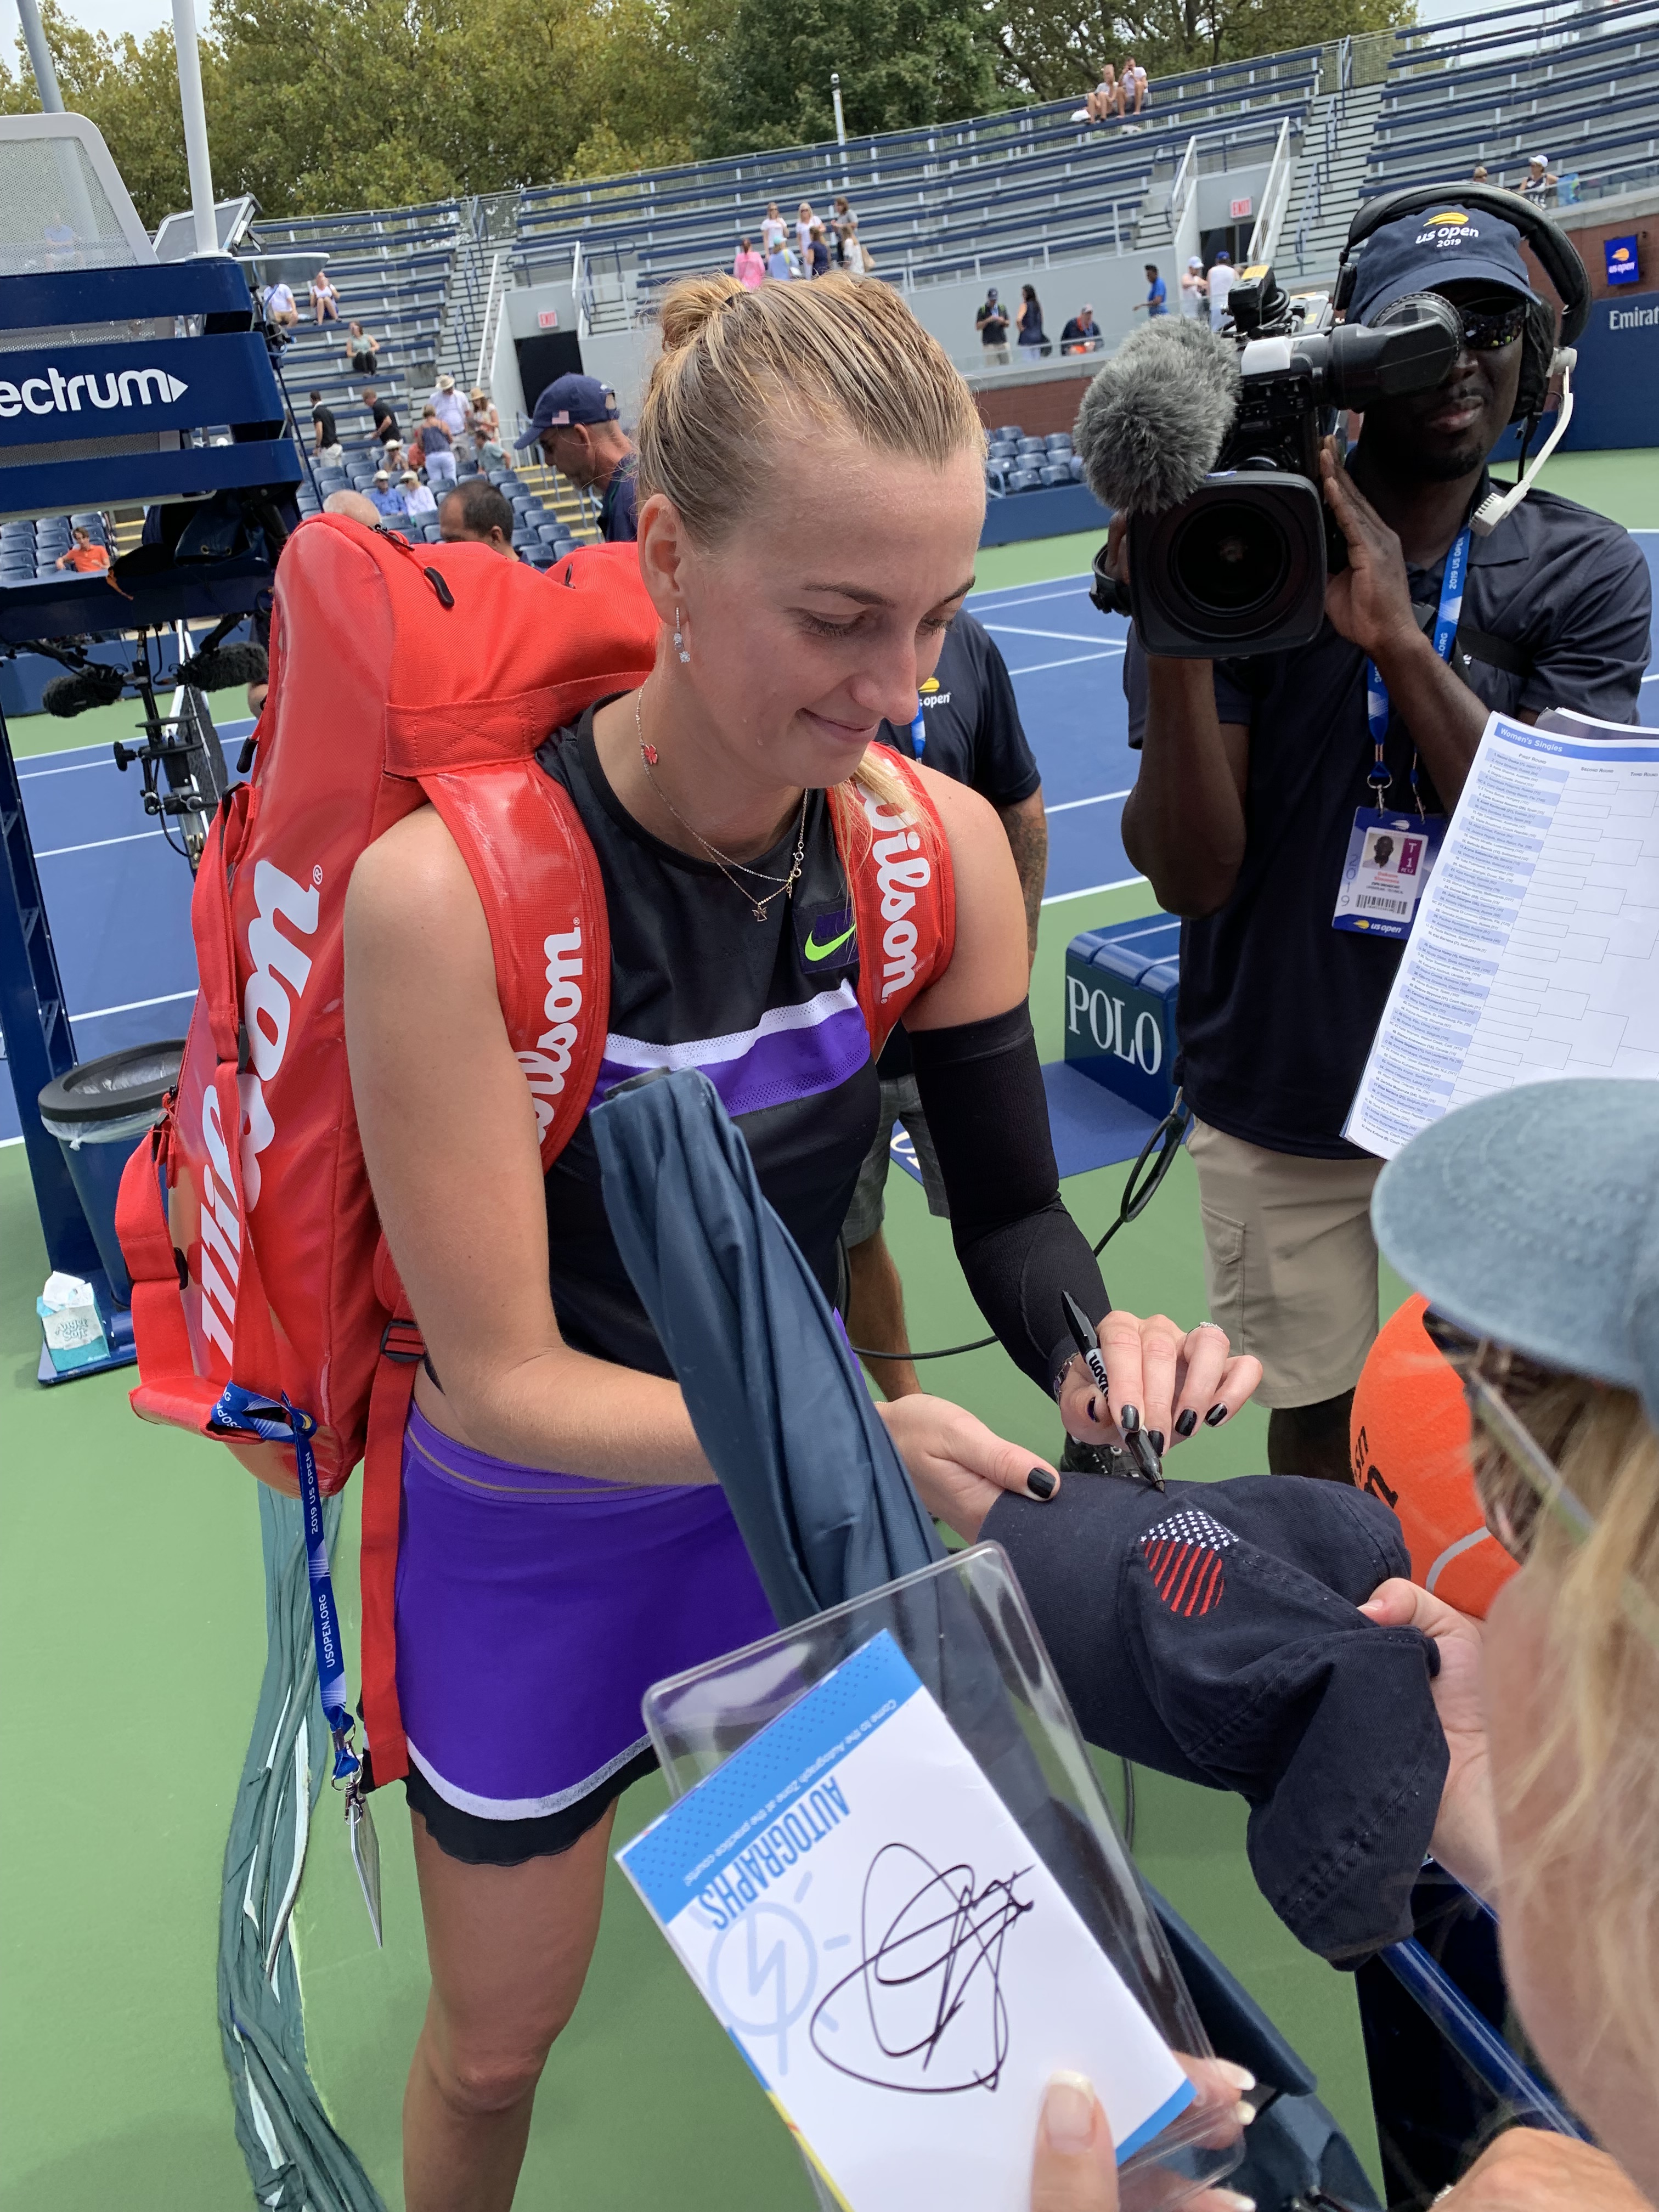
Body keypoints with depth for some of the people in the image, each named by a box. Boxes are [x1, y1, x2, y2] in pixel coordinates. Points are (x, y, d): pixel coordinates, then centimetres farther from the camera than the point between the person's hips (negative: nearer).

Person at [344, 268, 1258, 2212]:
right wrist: (858, 1438, -37)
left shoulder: (940, 842, -17)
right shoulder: (448, 889, -31)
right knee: (497, 2047, 19)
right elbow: (501, 1381, -25)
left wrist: (1094, 1345, -27)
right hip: (534, 1528, -3)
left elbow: (1006, 1195, -5)